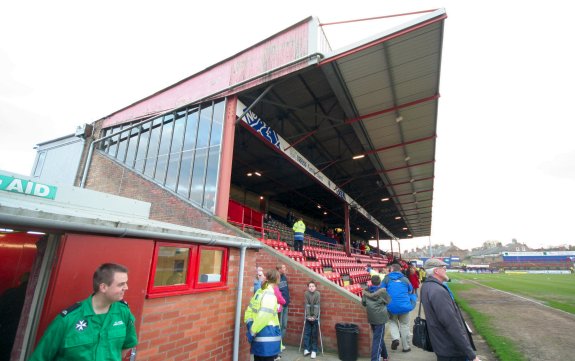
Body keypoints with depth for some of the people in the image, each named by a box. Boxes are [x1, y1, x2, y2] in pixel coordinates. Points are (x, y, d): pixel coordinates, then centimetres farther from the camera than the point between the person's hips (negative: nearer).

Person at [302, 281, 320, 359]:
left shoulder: (317, 294, -11)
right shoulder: (306, 293, -7)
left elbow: (317, 306, -13)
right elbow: (307, 305, -9)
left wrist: (314, 316, -17)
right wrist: (308, 316, -14)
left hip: (315, 317, -1)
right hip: (308, 317, 1)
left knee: (314, 334, 4)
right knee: (306, 333, 3)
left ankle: (314, 350, 11)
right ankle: (306, 349, 13)